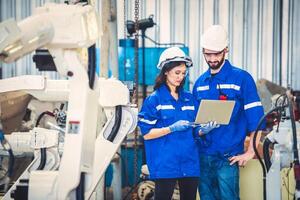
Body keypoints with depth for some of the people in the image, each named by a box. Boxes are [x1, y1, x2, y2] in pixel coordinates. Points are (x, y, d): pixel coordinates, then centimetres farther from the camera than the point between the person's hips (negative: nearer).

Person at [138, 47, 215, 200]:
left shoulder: (189, 98, 12)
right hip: (165, 164, -5)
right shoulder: (154, 99, -2)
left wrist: (203, 130, -5)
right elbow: (146, 134, -7)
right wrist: (172, 128, -19)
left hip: (190, 163, 5)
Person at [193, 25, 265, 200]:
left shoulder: (241, 78, -5)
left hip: (228, 156, -5)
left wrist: (251, 152, -10)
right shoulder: (200, 82, 11)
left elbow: (256, 118, -8)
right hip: (203, 154, 5)